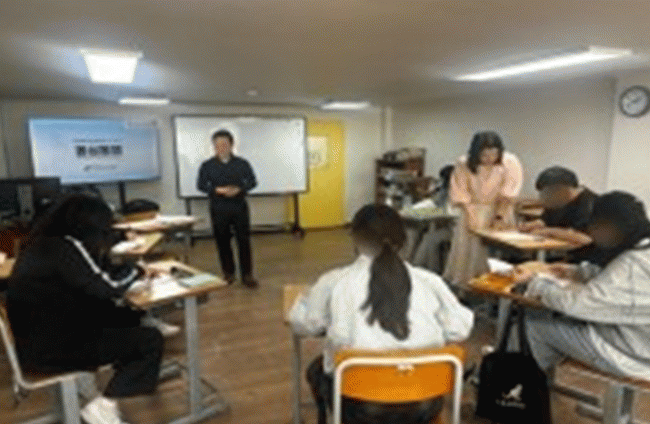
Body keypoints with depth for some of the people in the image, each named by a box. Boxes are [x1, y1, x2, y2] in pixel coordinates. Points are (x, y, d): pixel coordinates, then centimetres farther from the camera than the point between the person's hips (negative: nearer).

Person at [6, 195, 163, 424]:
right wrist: (135, 269, -2)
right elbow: (107, 288, -19)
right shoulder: (67, 248, -20)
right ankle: (103, 406, -4)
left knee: (129, 317, 16)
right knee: (151, 340, -9)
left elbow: (92, 285, 13)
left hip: (36, 338, 9)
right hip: (49, 349, -9)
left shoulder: (45, 243, 7)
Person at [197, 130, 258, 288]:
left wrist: (239, 189, -14)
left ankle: (247, 275, 8)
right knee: (223, 242, 7)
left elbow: (252, 181, 5)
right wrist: (217, 190, -16)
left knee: (244, 241, -1)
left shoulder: (242, 163, 3)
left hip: (240, 208, 0)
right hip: (218, 210, 0)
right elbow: (201, 185, 2)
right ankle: (228, 273, 22)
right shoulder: (207, 166, 2)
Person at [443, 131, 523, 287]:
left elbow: (507, 195, -9)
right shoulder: (464, 164, -14)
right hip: (472, 211, 0)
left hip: (500, 211, 0)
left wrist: (500, 217, -15)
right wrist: (471, 218, -16)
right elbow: (460, 195, -9)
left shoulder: (510, 163, -14)